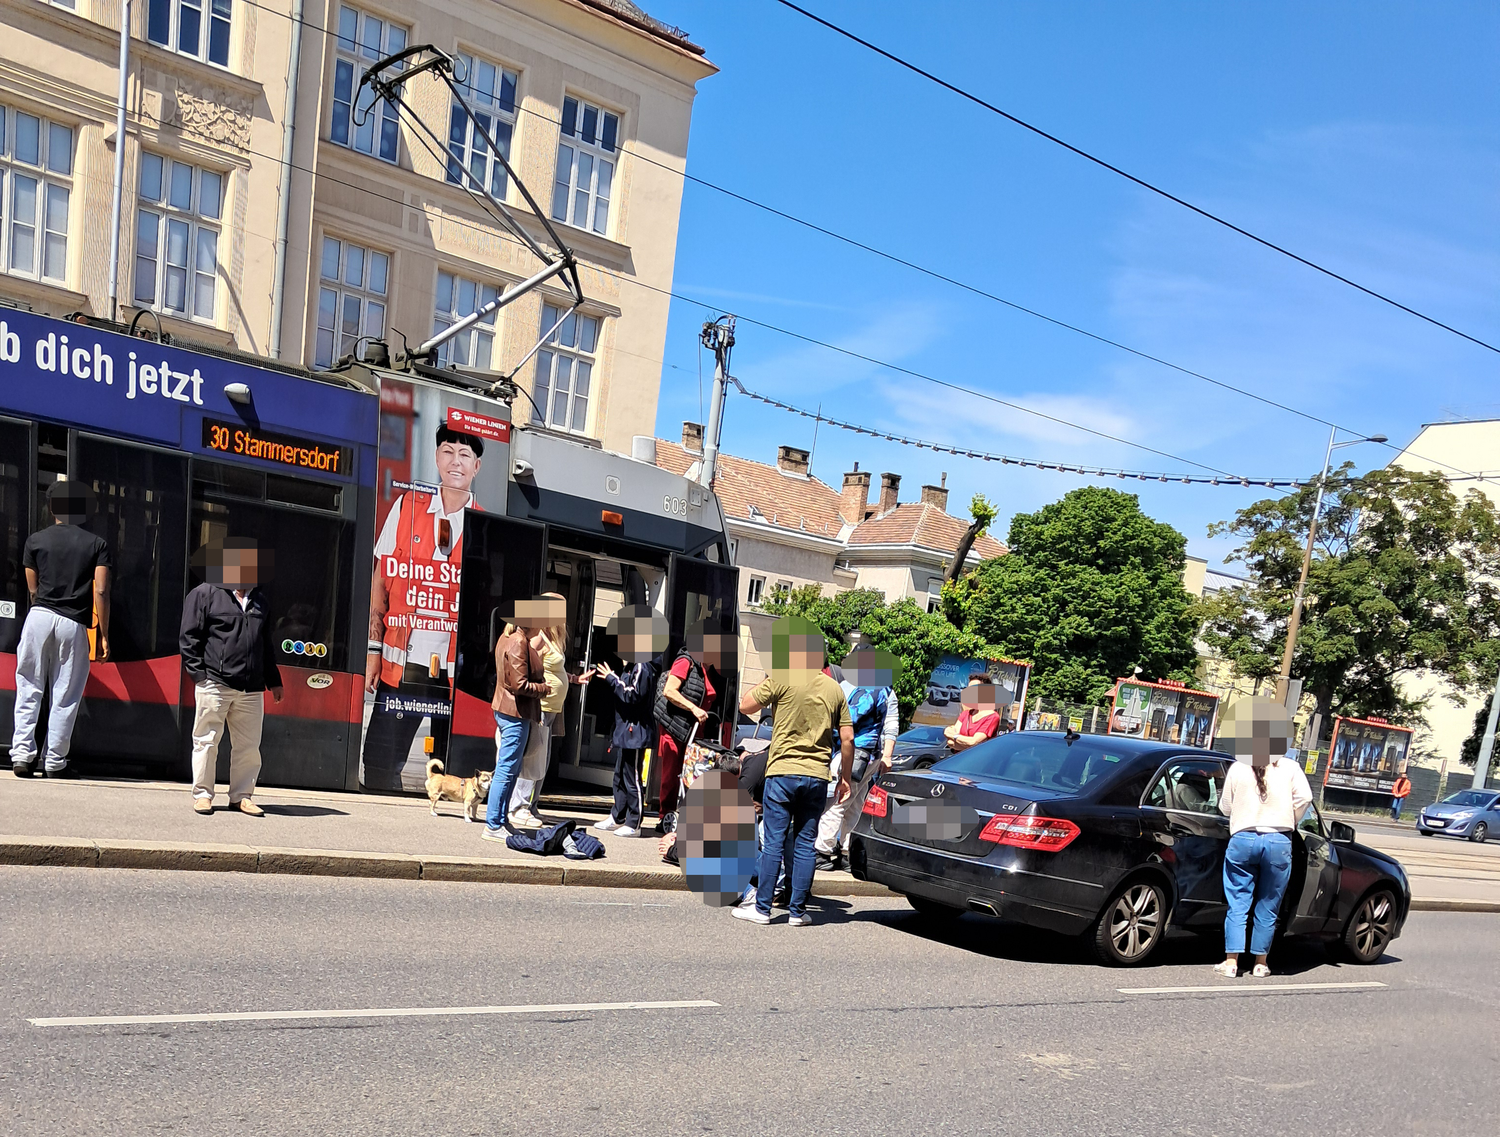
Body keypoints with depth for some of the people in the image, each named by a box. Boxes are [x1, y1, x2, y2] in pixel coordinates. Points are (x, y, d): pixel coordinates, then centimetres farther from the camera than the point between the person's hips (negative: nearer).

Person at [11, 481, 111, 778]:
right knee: (66, 696, 5)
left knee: (29, 689, 7)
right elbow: (101, 592, -3)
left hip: (38, 617, 1)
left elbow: (32, 590, 12)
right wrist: (103, 635, 1)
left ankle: (22, 754, -1)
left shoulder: (35, 541, 9)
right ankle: (55, 762, 8)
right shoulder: (96, 544, 5)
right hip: (74, 624, -1)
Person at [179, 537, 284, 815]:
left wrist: (273, 680, 22)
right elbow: (189, 638, -1)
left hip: (251, 688, 5)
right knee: (207, 740, 2)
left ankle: (241, 796, 15)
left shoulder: (259, 600, 20)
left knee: (249, 745, 5)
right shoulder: (205, 594, 2)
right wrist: (199, 673, -9)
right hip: (214, 684, -5)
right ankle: (202, 794, 13)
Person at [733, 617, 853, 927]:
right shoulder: (835, 689, 6)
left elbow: (745, 707, 1)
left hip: (783, 772, -3)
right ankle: (798, 912, 12)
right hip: (817, 776, 4)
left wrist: (767, 682, 15)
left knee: (774, 843, 2)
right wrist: (845, 778, 16)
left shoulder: (782, 680, -8)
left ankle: (762, 909, 7)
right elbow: (847, 738, 7)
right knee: (805, 845, 9)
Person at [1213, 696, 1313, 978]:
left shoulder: (1237, 769, 2)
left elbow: (1225, 807, 7)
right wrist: (1288, 822, 8)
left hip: (1241, 840, 0)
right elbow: (1304, 797, -7)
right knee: (1268, 907, 10)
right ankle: (1260, 963, 15)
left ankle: (1231, 961, 2)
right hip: (1278, 842, 0)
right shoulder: (1289, 768, 1)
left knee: (1237, 904, 6)